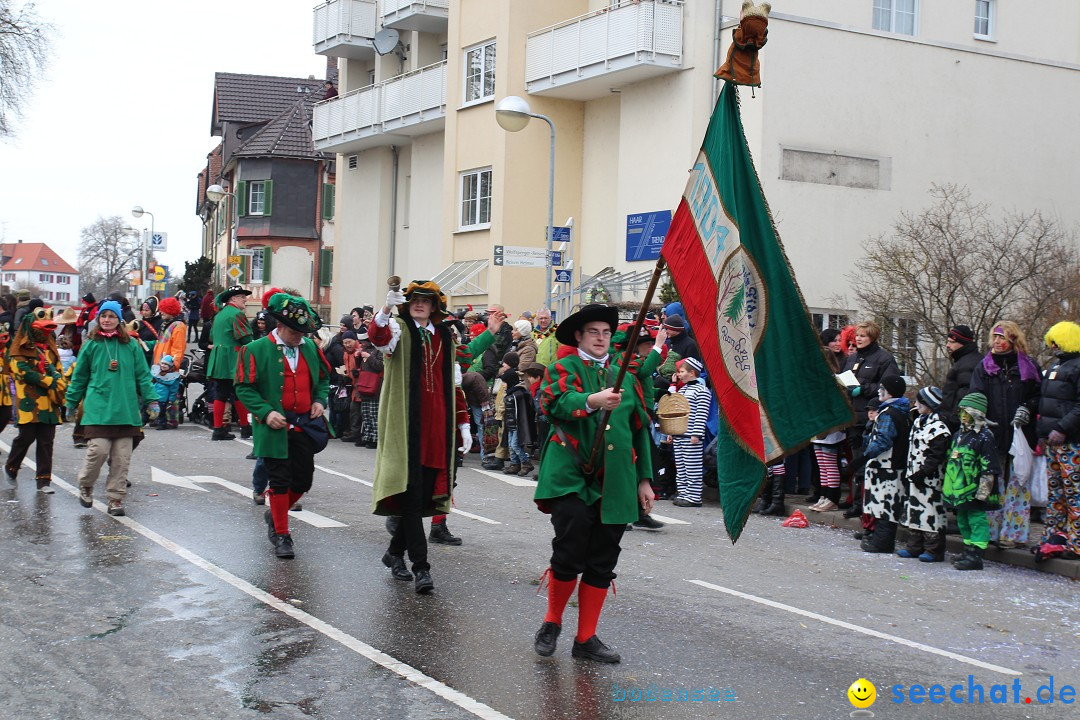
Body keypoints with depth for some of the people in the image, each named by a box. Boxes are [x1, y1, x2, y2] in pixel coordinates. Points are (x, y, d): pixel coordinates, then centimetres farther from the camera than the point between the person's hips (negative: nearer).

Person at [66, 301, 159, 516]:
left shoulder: (131, 345, 7)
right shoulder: (91, 345, 6)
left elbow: (143, 375, 9)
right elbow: (79, 377, 14)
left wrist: (151, 400, 4)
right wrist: (72, 402, 16)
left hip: (126, 410, 1)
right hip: (98, 408, -1)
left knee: (121, 457, 1)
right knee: (98, 450, -12)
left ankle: (116, 499, 11)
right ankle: (85, 485, 15)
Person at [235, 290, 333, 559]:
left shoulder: (311, 348, 8)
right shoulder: (256, 350, -7)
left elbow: (324, 378, 21)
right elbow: (244, 388, -6)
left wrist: (320, 400, 3)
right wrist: (266, 412, -17)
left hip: (305, 426, 5)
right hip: (275, 427, -5)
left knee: (303, 480, 8)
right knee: (280, 481, -1)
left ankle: (275, 515, 35)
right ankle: (281, 535, 11)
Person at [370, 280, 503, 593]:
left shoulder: (444, 336, 16)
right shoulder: (399, 329, -1)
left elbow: (452, 384, 24)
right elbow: (378, 336, -25)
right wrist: (385, 312, -42)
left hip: (437, 427, 5)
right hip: (406, 425, -5)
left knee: (427, 494, 7)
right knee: (411, 494, -7)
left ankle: (395, 551, 26)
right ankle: (421, 567, -7)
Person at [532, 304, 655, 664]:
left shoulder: (625, 378, 18)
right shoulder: (563, 369, 5)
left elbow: (640, 430, 20)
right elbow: (557, 404, -17)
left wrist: (644, 479, 15)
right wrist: (593, 400, -36)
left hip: (614, 483, 4)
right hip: (571, 478, -4)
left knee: (603, 563, 5)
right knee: (569, 556, -10)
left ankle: (586, 638, 17)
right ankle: (552, 623, 15)